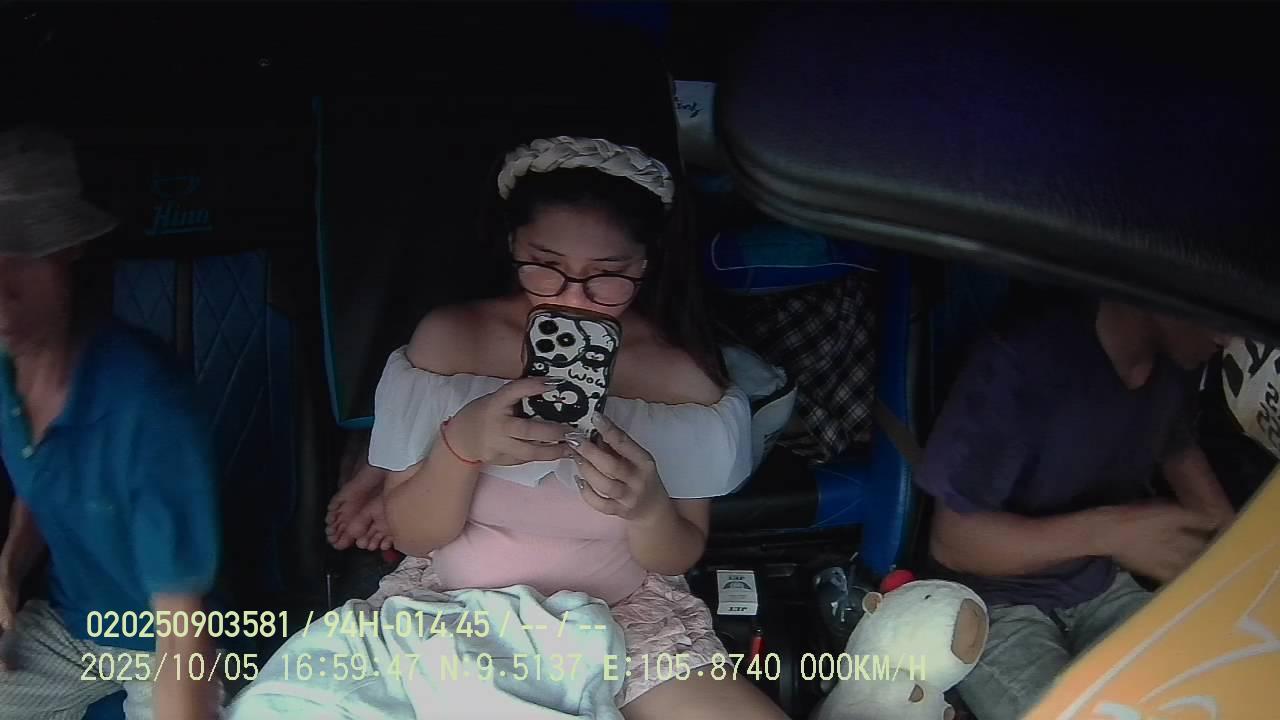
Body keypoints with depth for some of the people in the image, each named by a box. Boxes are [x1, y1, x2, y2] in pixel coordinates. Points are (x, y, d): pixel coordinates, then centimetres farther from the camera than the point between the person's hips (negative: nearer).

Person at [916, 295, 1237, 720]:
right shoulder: (1021, 364, -28)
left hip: (1102, 588, 6)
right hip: (995, 604, -6)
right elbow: (953, 540, -22)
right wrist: (1106, 530, -32)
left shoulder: (1174, 362, -5)